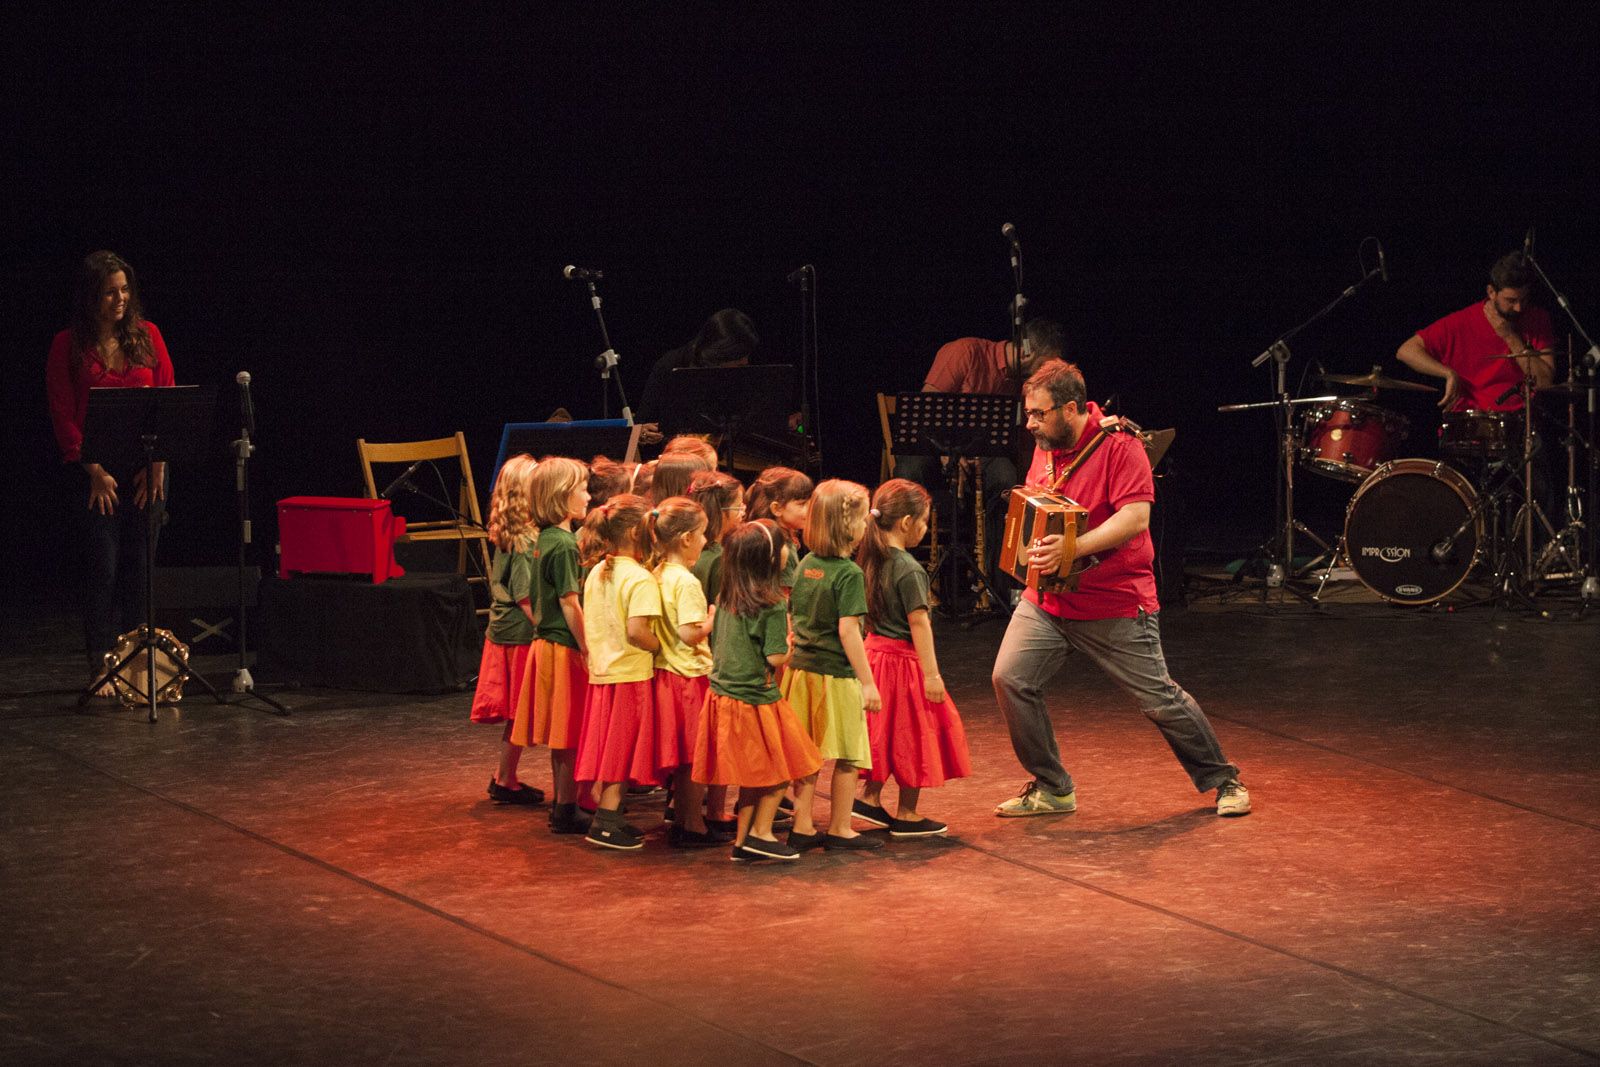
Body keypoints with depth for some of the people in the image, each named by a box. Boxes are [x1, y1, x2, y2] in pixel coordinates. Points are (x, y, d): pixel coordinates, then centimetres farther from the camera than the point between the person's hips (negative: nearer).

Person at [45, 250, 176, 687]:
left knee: (138, 568, 4)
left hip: (145, 468, 2)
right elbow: (63, 416, -3)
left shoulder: (146, 335, 6)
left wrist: (158, 462, -4)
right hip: (95, 471, -2)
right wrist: (94, 471, -10)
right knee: (101, 569, -5)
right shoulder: (68, 345, 0)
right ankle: (100, 668, -3)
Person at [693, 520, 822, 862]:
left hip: (723, 697, 7)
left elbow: (714, 645, 13)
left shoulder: (725, 600, 5)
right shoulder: (772, 605, -17)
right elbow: (776, 658, -18)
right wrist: (792, 641, 0)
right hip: (757, 698, -7)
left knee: (751, 776, 16)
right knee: (778, 772, 8)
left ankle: (742, 840, 18)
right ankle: (761, 833, 5)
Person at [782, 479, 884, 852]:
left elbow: (791, 619, 11)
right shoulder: (849, 573, -15)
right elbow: (847, 630, -19)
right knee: (846, 758, 6)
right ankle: (839, 829, 11)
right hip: (836, 675, -7)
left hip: (801, 668, 7)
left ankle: (802, 826, 15)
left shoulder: (805, 566, 6)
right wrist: (867, 682, -16)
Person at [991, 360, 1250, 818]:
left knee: (1159, 700, 0)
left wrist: (1071, 548, -33)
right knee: (1010, 679, -9)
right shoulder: (1045, 446, 8)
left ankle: (1222, 780, 20)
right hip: (1046, 600, 6)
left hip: (1116, 604, -6)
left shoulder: (1118, 445, -16)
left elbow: (1135, 517, -26)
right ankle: (1051, 789, 5)